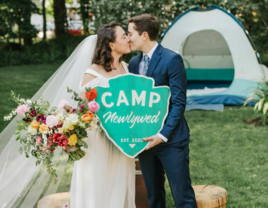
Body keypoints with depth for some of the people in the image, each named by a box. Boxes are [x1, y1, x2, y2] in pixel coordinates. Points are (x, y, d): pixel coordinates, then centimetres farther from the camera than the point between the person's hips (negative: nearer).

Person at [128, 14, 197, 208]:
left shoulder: (172, 59, -10)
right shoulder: (134, 63, 11)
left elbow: (178, 102, -13)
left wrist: (163, 134, -21)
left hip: (171, 139, -7)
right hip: (145, 139, 7)